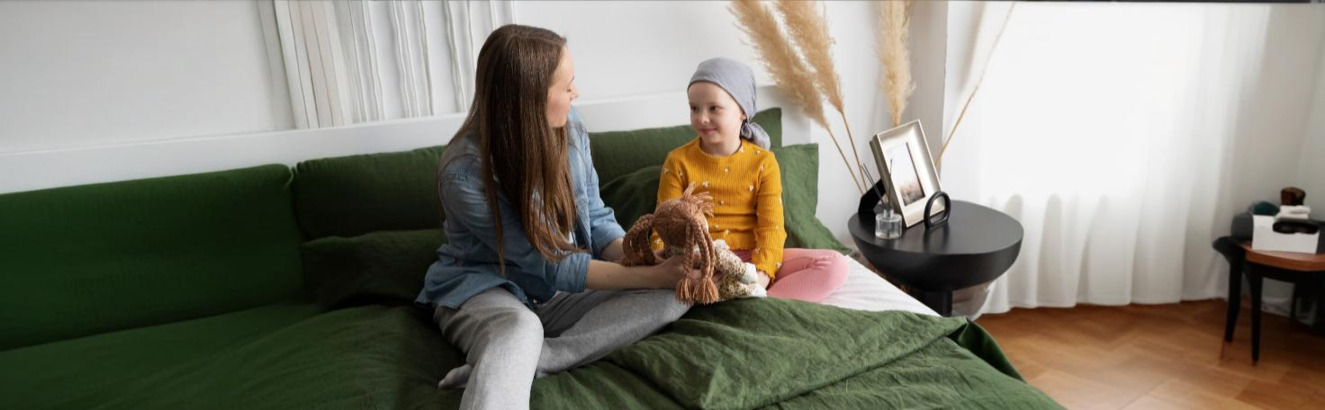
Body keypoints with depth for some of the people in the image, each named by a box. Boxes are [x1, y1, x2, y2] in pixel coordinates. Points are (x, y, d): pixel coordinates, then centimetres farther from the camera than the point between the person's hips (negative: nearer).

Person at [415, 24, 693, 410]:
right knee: (519, 330, -42)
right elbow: (550, 265, -21)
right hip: (484, 290, -6)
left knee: (674, 293, -18)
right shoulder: (465, 172, -23)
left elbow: (596, 220, 2)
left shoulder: (568, 126, -7)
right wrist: (650, 275, -25)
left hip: (561, 293, 7)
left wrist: (641, 260, -17)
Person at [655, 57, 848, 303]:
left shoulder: (763, 162, 3)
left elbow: (771, 227, -6)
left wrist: (761, 273, -25)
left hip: (752, 259, 2)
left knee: (835, 265, -18)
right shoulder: (678, 162, 3)